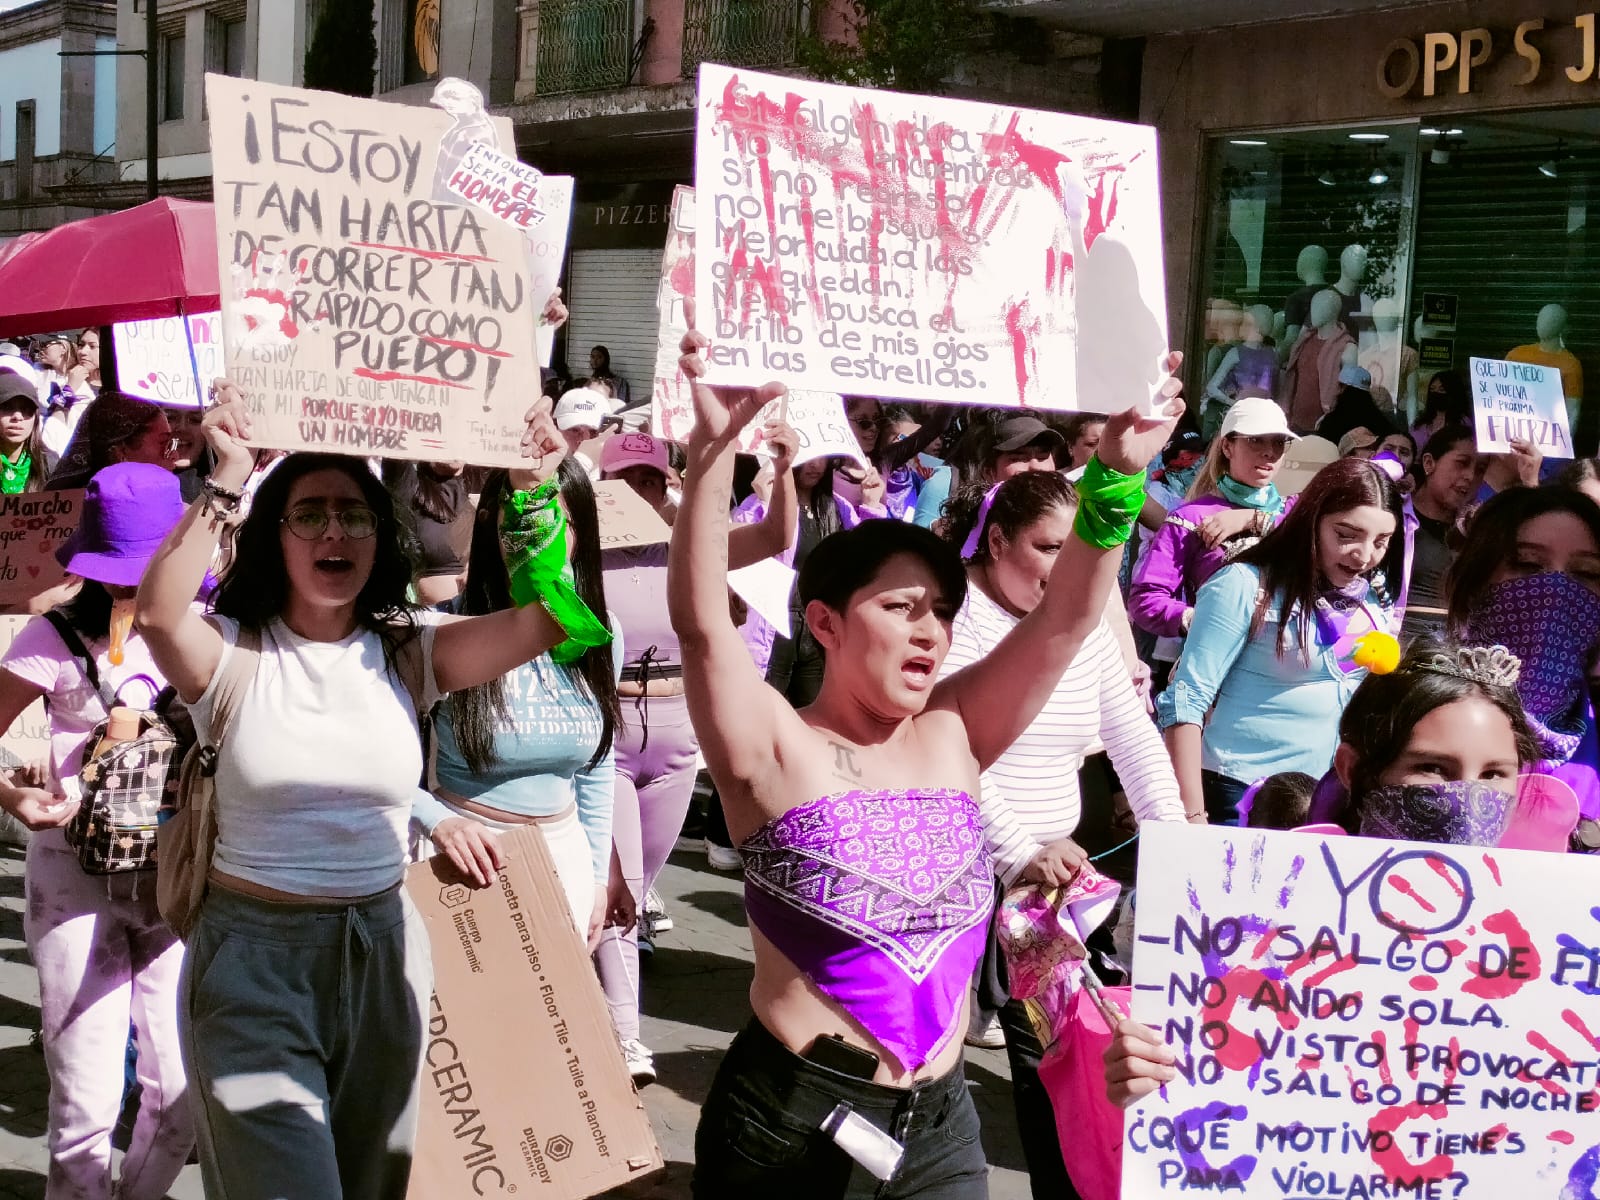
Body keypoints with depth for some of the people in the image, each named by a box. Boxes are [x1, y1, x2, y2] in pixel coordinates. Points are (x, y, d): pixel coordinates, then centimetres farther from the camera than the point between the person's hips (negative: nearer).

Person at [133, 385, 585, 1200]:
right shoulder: (233, 652, -5)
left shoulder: (409, 651, 1)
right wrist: (225, 484, -32)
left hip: (380, 949, 3)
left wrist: (535, 491, -21)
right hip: (253, 957, -3)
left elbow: (549, 618, -11)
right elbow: (158, 614, -28)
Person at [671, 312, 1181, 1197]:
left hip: (939, 1122, 5)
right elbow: (700, 619, -23)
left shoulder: (952, 733, 4)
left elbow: (1068, 615, 0)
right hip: (792, 1121, -4)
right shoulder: (778, 753, -9)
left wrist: (1118, 470, -12)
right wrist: (715, 443, -34)